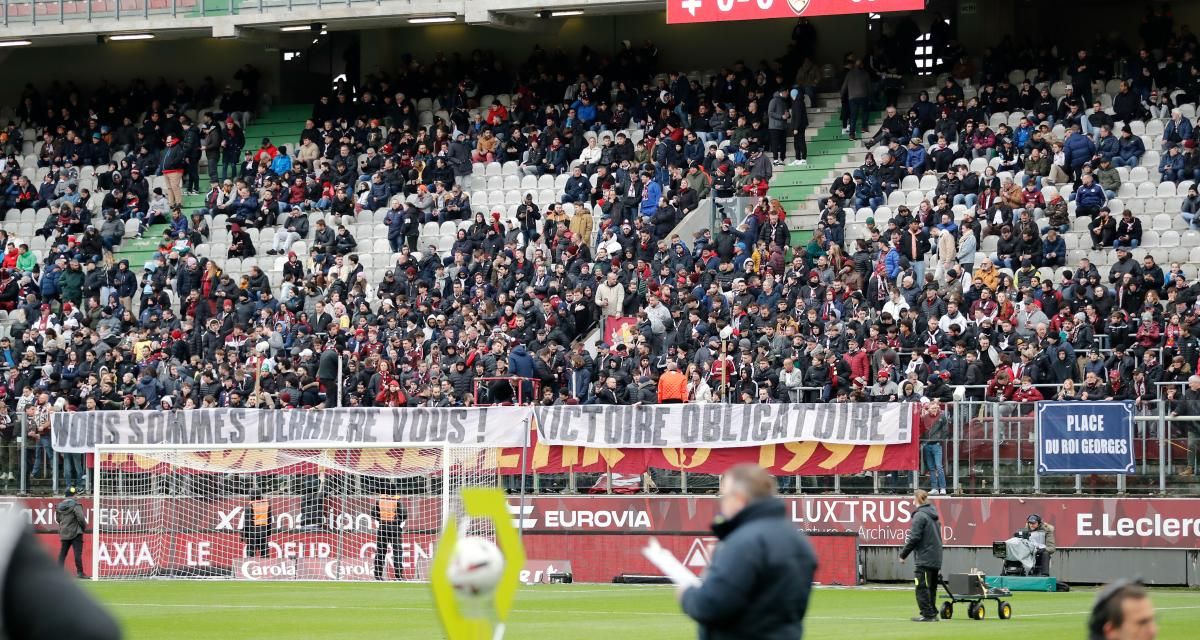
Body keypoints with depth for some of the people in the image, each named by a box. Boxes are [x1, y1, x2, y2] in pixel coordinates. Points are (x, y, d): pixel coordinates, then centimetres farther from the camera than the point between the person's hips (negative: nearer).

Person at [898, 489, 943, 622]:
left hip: (924, 559, -9)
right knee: (931, 587, 14)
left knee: (922, 587, -4)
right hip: (936, 559, 9)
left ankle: (927, 614, -6)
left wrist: (903, 554, -8)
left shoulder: (920, 516, -12)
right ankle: (932, 613, 18)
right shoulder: (933, 515, 15)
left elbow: (914, 538, -17)